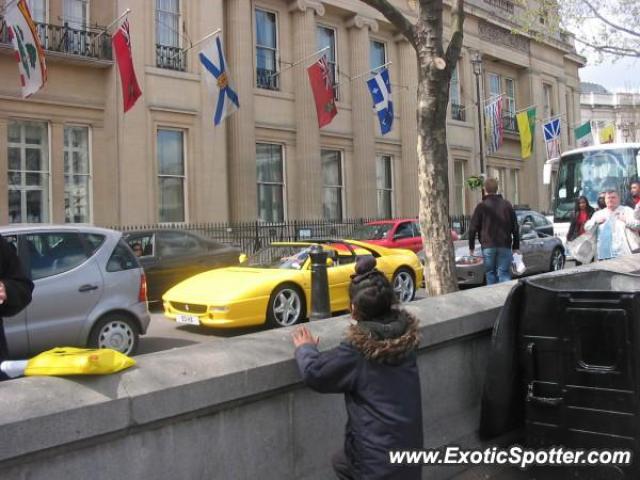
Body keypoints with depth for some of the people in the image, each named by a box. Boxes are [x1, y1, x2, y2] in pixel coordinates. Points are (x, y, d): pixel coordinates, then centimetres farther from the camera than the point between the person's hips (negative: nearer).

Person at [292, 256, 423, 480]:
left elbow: (313, 372, -11)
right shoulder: (406, 333, -7)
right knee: (342, 461, 26)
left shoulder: (357, 350, -22)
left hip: (379, 455, -7)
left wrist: (305, 347, 5)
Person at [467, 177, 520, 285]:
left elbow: (473, 228, -2)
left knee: (491, 273, 8)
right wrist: (516, 247, 15)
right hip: (505, 246, 2)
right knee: (504, 274, 2)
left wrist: (471, 247, 7)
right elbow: (515, 228, 9)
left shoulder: (481, 206, -1)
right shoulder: (507, 205, 7)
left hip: (488, 246, -1)